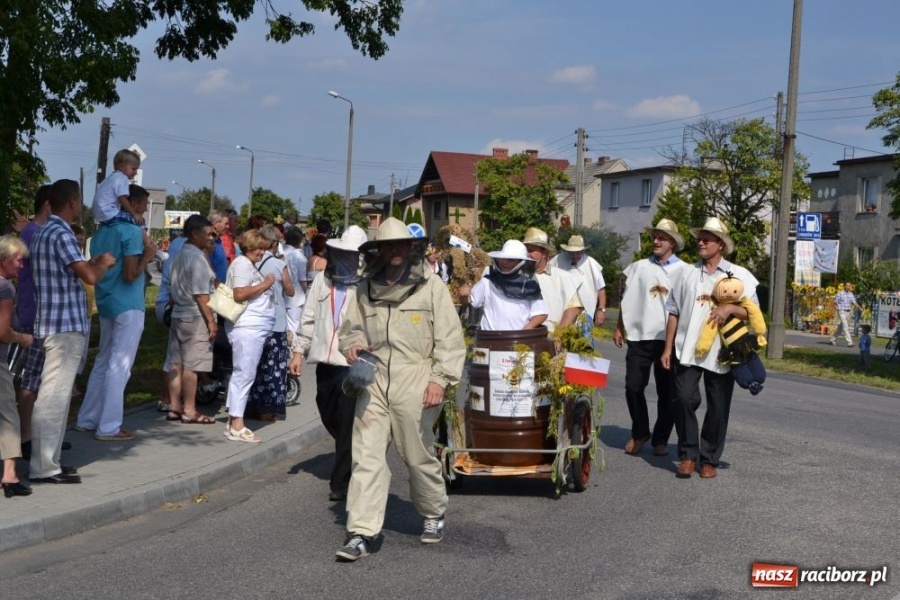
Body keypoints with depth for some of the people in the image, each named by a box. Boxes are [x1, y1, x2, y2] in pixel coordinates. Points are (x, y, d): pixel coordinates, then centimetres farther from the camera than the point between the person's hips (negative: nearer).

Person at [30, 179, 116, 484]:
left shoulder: (44, 232, 16)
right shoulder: (62, 234, -15)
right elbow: (90, 277, -21)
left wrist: (93, 262, 18)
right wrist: (104, 264, -2)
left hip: (56, 324, 10)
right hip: (65, 326, -10)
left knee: (55, 396, 14)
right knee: (53, 398, -8)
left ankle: (48, 461, 20)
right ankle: (43, 468, -5)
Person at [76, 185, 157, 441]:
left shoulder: (102, 230, 11)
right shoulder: (132, 231, -14)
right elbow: (130, 275, -21)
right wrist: (147, 255, -7)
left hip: (106, 303, 8)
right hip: (128, 306, -8)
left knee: (103, 362, 16)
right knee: (119, 367, -3)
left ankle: (86, 419, 21)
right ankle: (109, 427, 0)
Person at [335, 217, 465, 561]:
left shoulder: (431, 286, 1)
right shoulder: (365, 289, 10)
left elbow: (450, 338, -2)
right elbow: (351, 328, 23)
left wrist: (440, 379, -11)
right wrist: (352, 345, -1)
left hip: (414, 383, -3)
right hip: (373, 382, 3)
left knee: (419, 456, 9)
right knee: (366, 457, -3)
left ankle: (434, 514, 33)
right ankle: (361, 532, 0)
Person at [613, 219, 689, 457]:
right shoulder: (639, 267, 9)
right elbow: (626, 299, 13)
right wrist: (619, 327, 8)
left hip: (670, 339, -2)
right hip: (639, 336, 2)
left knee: (667, 393, 5)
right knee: (633, 387, 0)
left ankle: (661, 439, 19)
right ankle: (639, 433, 20)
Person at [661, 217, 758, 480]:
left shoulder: (740, 275, 6)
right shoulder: (686, 273, 12)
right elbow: (674, 312, 12)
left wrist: (730, 308, -17)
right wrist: (668, 348, 7)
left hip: (720, 352, -1)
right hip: (687, 350, 1)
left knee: (718, 408, 4)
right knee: (684, 399, -9)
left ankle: (709, 459, 16)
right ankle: (688, 454, 6)